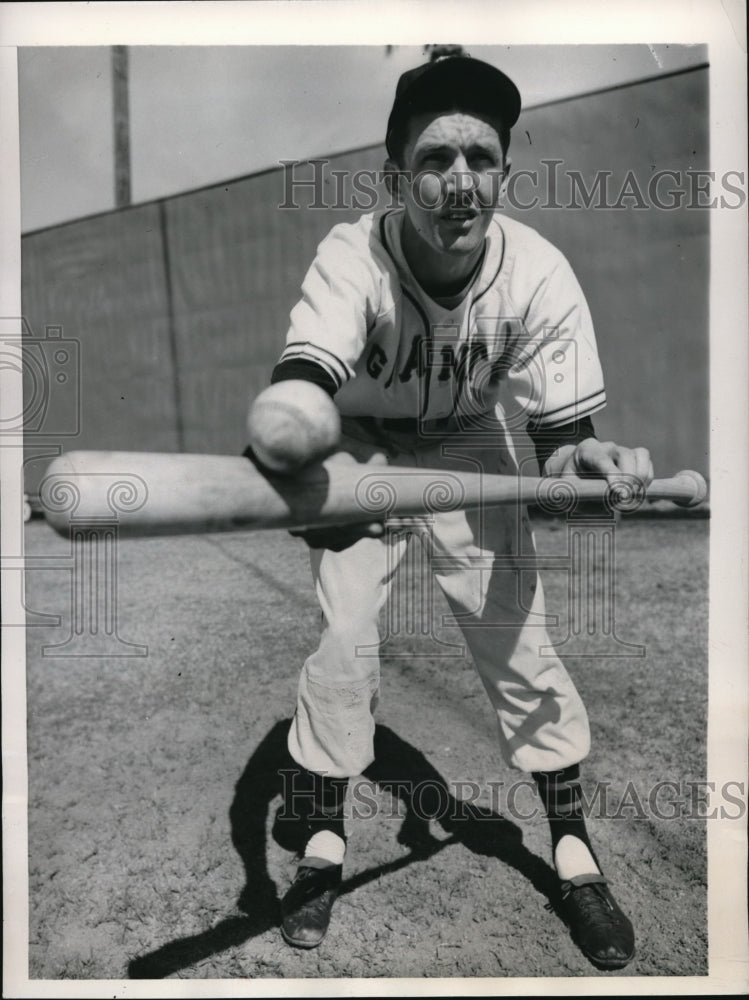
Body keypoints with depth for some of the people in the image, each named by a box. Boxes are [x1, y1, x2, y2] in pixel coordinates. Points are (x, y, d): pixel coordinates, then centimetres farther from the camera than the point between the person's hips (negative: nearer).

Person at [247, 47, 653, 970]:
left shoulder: (539, 273, -25)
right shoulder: (351, 256, -29)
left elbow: (558, 436, -21)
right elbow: (301, 378, -48)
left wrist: (587, 461, -45)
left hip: (471, 448, 1)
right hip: (360, 445, 0)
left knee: (517, 640, -3)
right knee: (342, 637, -10)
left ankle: (573, 851, 20)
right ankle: (324, 842, 16)